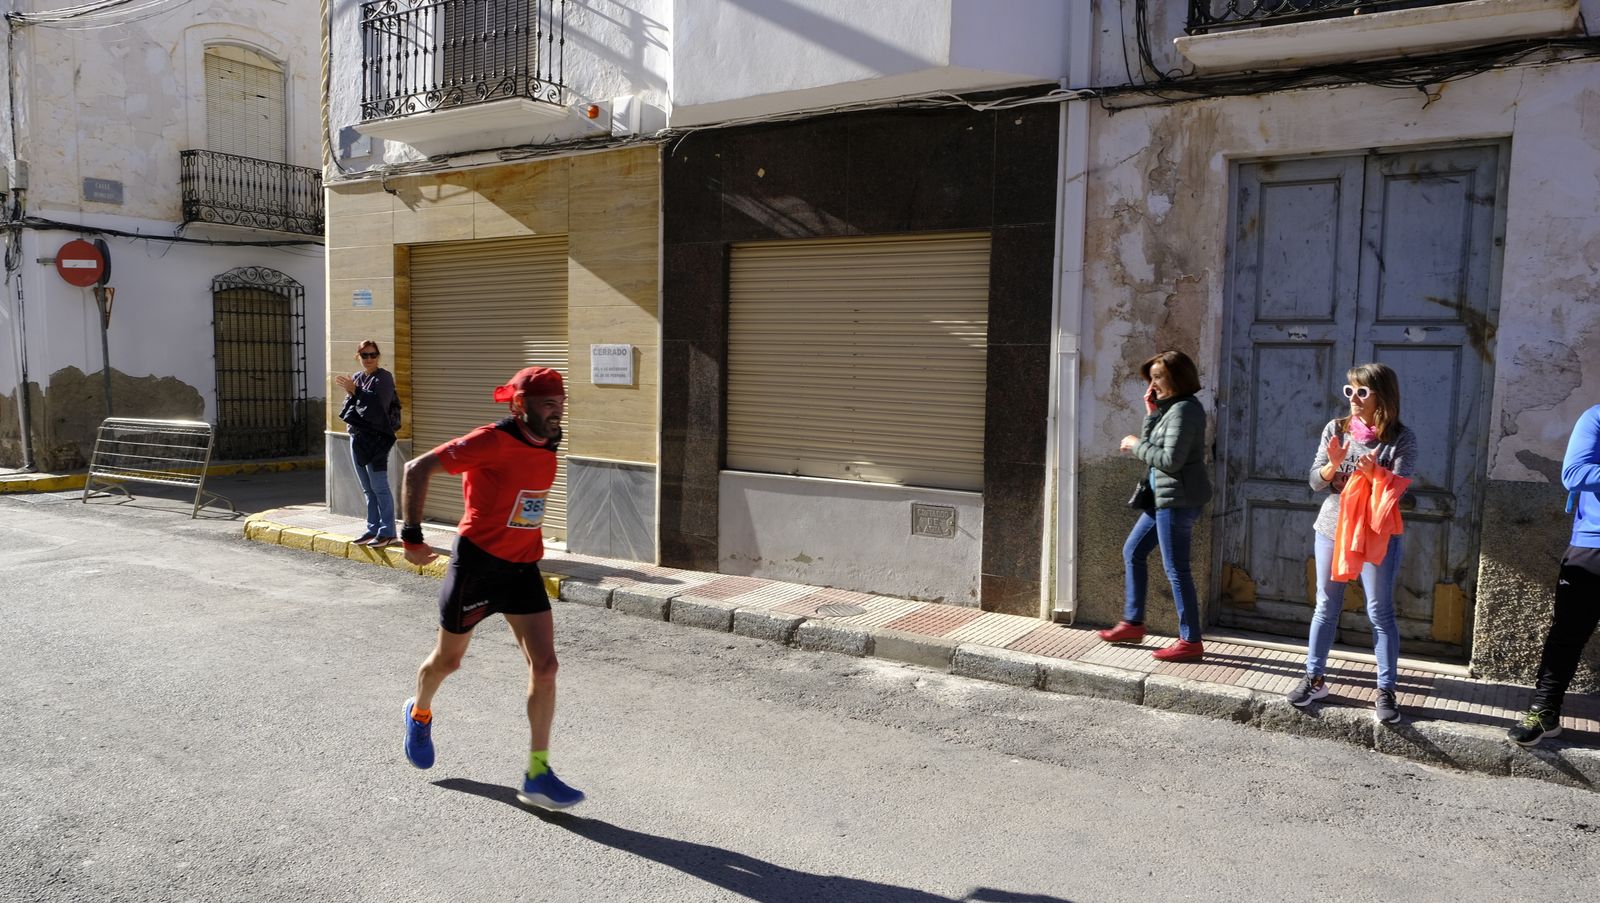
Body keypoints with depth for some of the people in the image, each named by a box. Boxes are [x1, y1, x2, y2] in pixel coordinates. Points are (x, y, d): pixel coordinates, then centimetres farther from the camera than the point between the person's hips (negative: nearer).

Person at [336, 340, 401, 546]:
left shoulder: (384, 378, -5)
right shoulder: (356, 377, 15)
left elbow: (379, 404, -18)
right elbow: (350, 405, 19)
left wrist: (355, 391, -18)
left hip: (376, 438, -7)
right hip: (356, 436, 7)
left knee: (379, 486, -7)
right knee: (367, 488, 11)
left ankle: (387, 532, -3)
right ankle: (373, 529, 17)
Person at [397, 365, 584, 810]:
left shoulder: (548, 448, 5)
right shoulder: (492, 441, -18)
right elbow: (418, 469, -19)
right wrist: (412, 536, -21)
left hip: (523, 568, 6)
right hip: (477, 562, -5)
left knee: (545, 666, -6)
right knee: (448, 660, 15)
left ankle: (538, 775, 2)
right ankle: (420, 713, 50)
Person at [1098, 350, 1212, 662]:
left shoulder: (1184, 410, -17)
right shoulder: (1171, 407, 13)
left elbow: (1170, 460, -24)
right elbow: (1152, 445, 10)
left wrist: (1136, 445, -11)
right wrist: (1151, 413, 1)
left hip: (1179, 498, -11)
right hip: (1166, 497, 11)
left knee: (1176, 569, -4)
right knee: (1132, 551, 17)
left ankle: (1191, 641, 6)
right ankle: (1133, 623, 26)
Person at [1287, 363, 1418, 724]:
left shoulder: (1401, 438, -7)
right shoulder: (1336, 429, -1)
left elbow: (1398, 487, -15)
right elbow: (1315, 482, -1)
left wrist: (1374, 471, -33)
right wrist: (1333, 464, -21)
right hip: (1331, 528, 3)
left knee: (1380, 612, 2)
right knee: (1326, 607, 11)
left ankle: (1386, 691, 12)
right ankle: (1314, 678, 21)